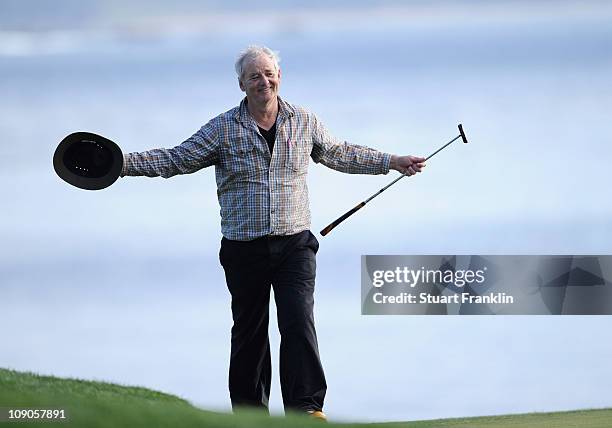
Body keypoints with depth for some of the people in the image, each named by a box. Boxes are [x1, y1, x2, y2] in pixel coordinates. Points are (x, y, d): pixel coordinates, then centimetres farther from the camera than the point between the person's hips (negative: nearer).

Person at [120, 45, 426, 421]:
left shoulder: (304, 122, 6)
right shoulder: (224, 129, 0)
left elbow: (339, 154, 22)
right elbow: (176, 160, -1)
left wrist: (392, 162, 27)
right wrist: (124, 163, -12)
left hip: (294, 245, 0)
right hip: (243, 248, 0)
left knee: (299, 321, -16)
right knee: (249, 332, 7)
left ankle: (308, 407, -16)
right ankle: (249, 410, 17)